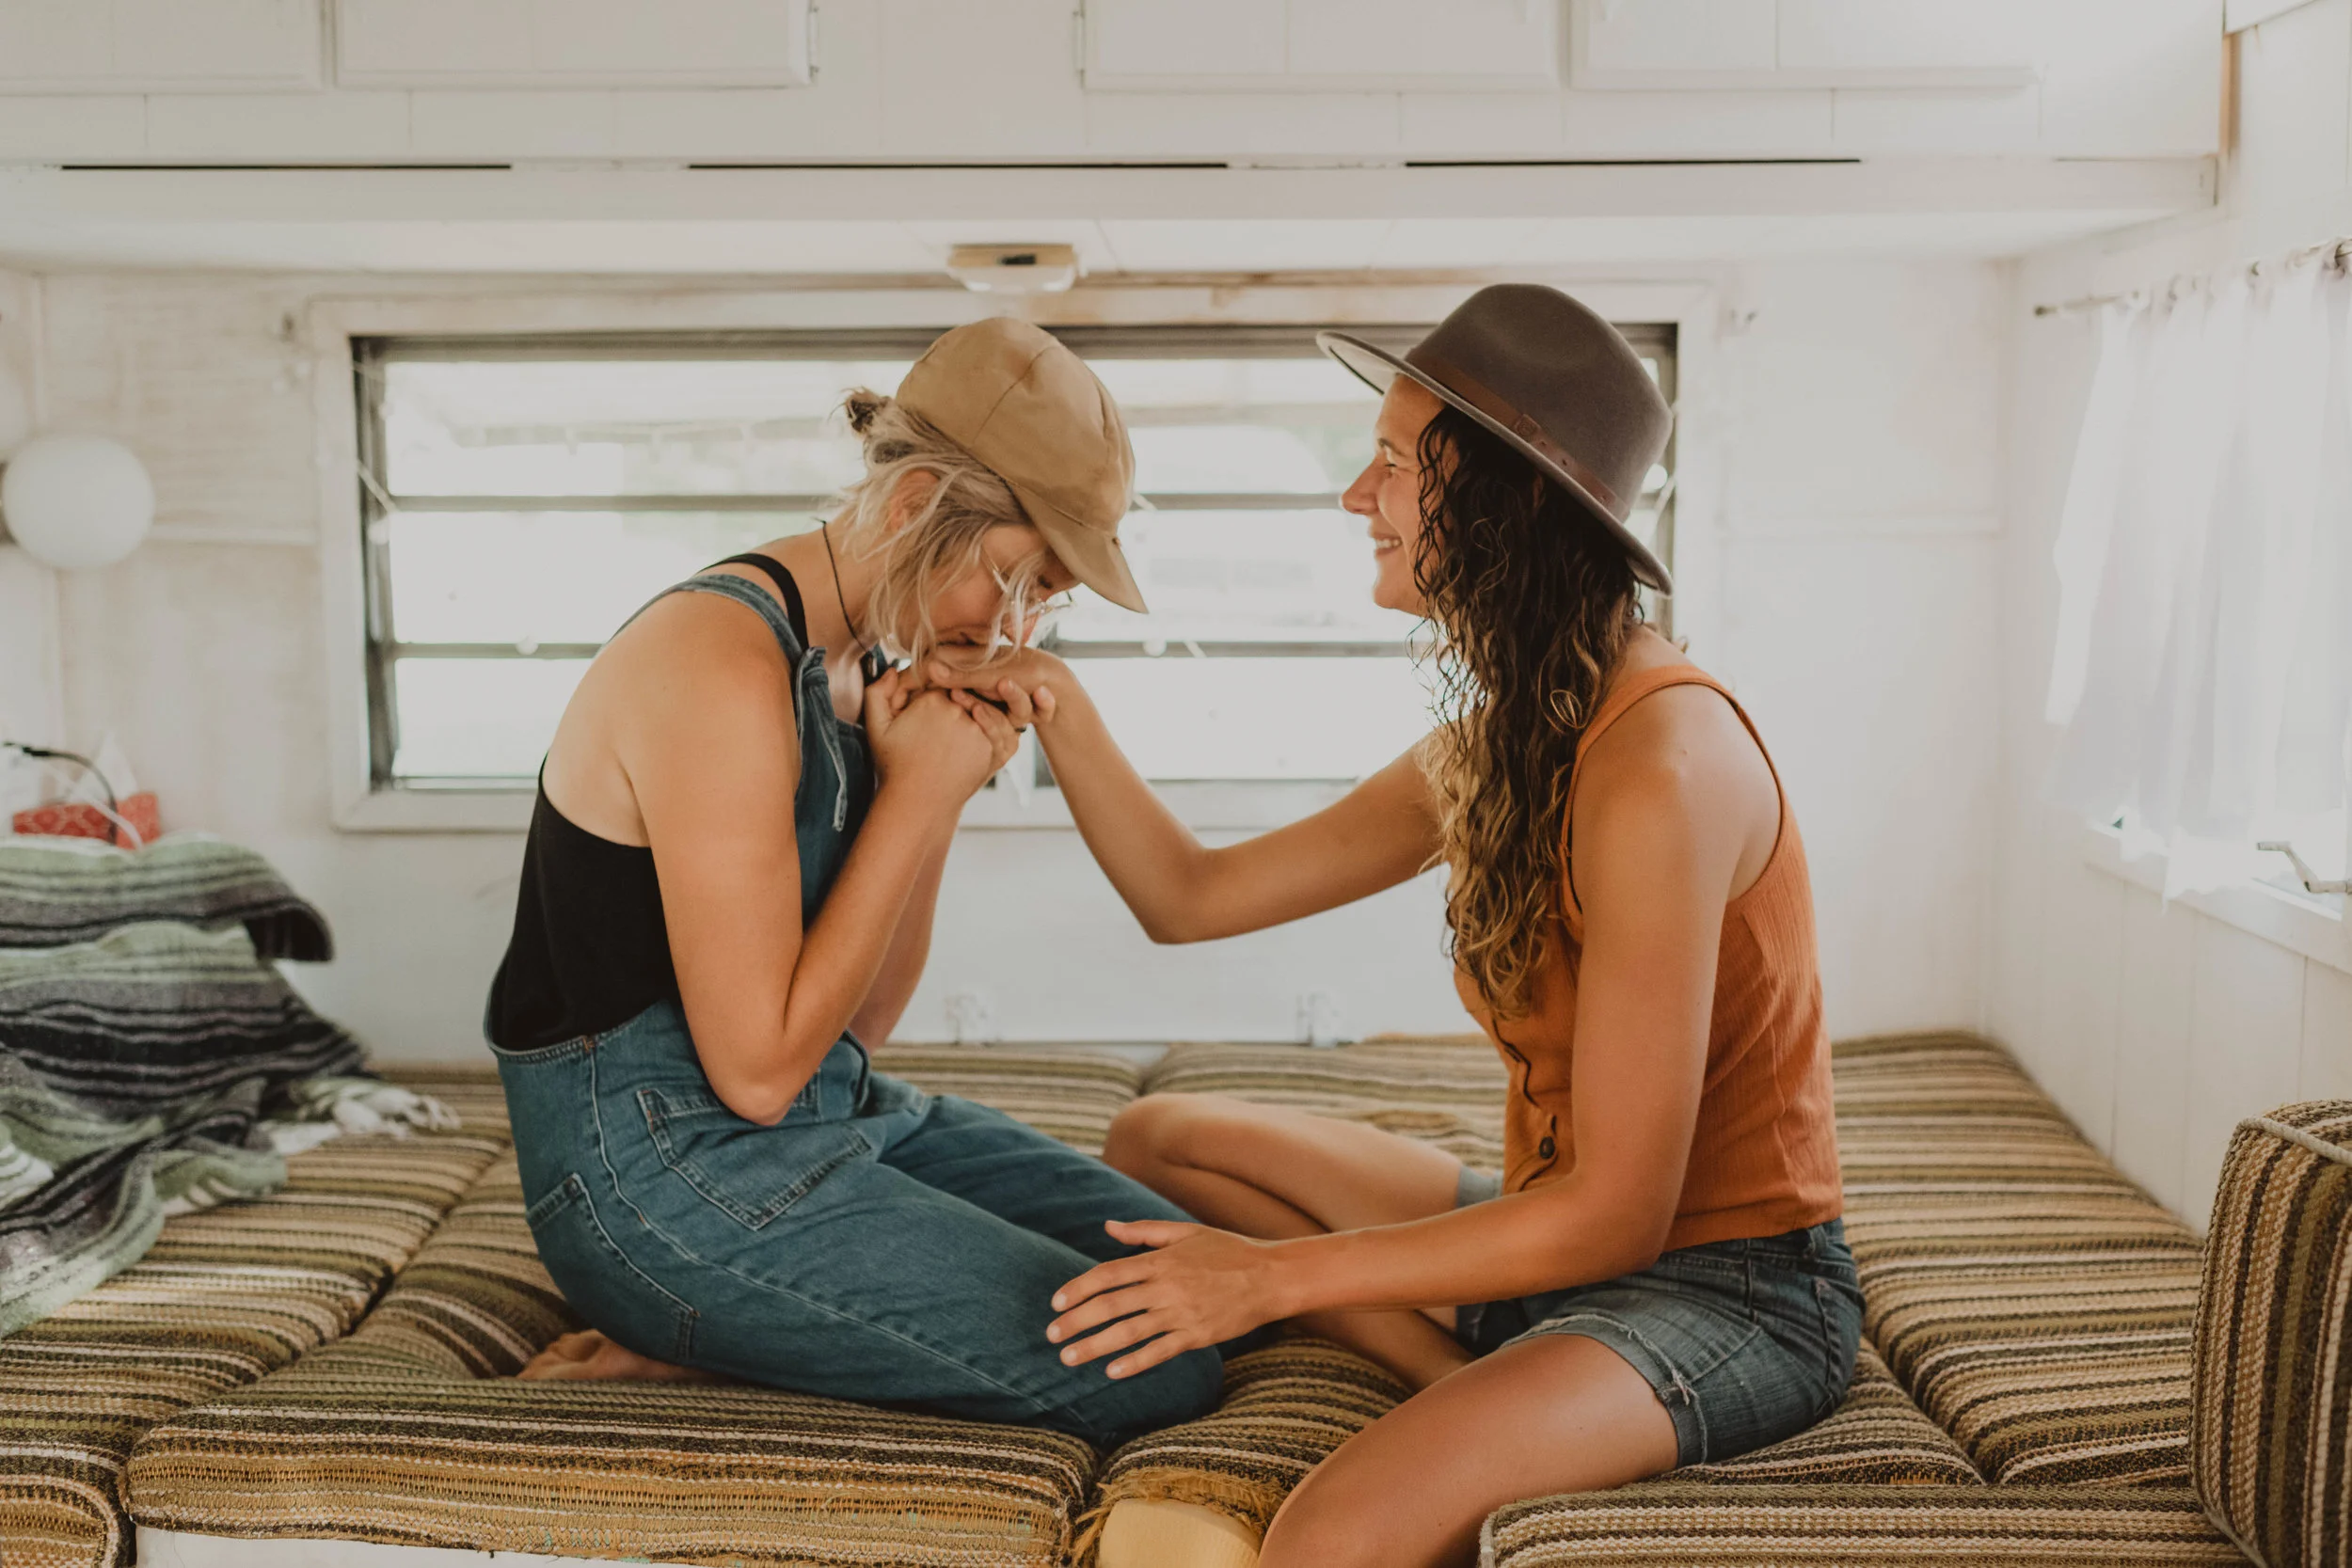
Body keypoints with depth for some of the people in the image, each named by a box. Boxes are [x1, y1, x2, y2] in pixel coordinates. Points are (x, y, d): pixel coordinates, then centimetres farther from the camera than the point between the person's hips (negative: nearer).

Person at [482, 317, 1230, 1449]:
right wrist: (919, 792, -17)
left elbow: (856, 1026, 8)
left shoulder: (856, 660, 8)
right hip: (658, 1162, -9)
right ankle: (686, 1346, -4)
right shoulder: (724, 666, -21)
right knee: (1150, 1369, -14)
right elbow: (758, 1068, -21)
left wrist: (938, 795, -5)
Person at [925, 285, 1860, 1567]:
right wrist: (1057, 708, -4)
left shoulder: (1659, 768, -24)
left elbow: (1617, 1212, -24)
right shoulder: (1491, 744, 4)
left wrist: (1275, 1277, -20)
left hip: (1727, 1284, -9)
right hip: (1566, 1233, 9)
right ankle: (1491, 1404, -2)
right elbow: (1192, 898, 10)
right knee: (1156, 1145, 8)